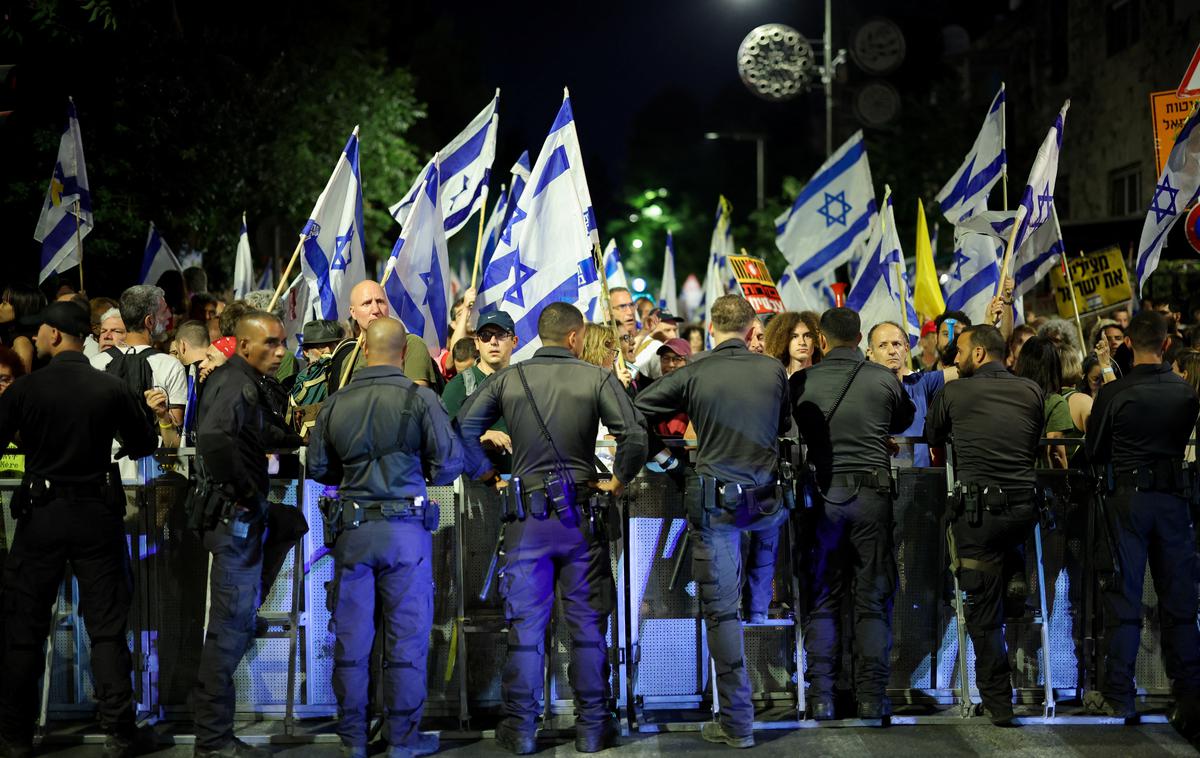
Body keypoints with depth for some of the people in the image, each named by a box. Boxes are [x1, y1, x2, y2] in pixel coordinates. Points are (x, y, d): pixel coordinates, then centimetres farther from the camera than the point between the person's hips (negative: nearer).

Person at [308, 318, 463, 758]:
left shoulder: (336, 403, 1)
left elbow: (317, 468, 9)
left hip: (353, 528, 3)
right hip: (405, 527, -3)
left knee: (351, 635, 9)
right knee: (408, 635, 5)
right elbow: (449, 464, -5)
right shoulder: (419, 399, -7)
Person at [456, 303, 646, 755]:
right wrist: (619, 480, 1)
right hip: (581, 513, -1)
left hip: (527, 513, 1)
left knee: (524, 625, 7)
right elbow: (634, 435, -14)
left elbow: (462, 428, -3)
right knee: (587, 624, 7)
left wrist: (488, 475, 9)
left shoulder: (508, 379, 1)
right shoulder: (596, 379, -5)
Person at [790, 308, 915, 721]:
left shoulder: (803, 382, -2)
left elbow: (794, 429, 11)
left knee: (823, 598, 7)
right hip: (873, 493, 0)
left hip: (824, 493, 0)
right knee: (873, 599, 6)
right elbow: (905, 421, 18)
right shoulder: (885, 379, 0)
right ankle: (871, 697, 5)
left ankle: (821, 696, 5)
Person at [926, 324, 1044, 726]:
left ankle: (998, 705, 2)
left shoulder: (953, 393, -1)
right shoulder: (1032, 391, 7)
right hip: (1027, 507, 4)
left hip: (979, 510, -4)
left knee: (983, 610, 1)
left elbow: (931, 438, 15)